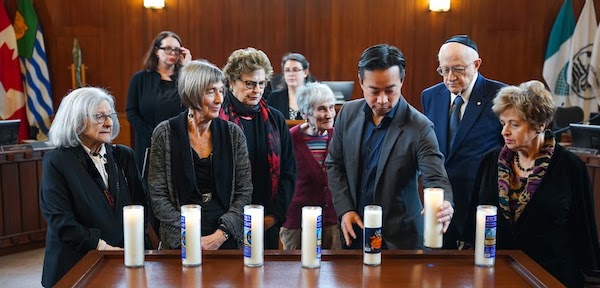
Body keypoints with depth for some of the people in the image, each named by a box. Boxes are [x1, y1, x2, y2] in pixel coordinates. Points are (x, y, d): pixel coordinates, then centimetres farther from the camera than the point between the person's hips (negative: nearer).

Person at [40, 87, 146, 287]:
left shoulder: (123, 156, 12)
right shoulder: (56, 162, -2)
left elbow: (139, 204, 8)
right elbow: (60, 221, -9)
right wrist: (102, 247, -15)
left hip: (125, 259, 4)